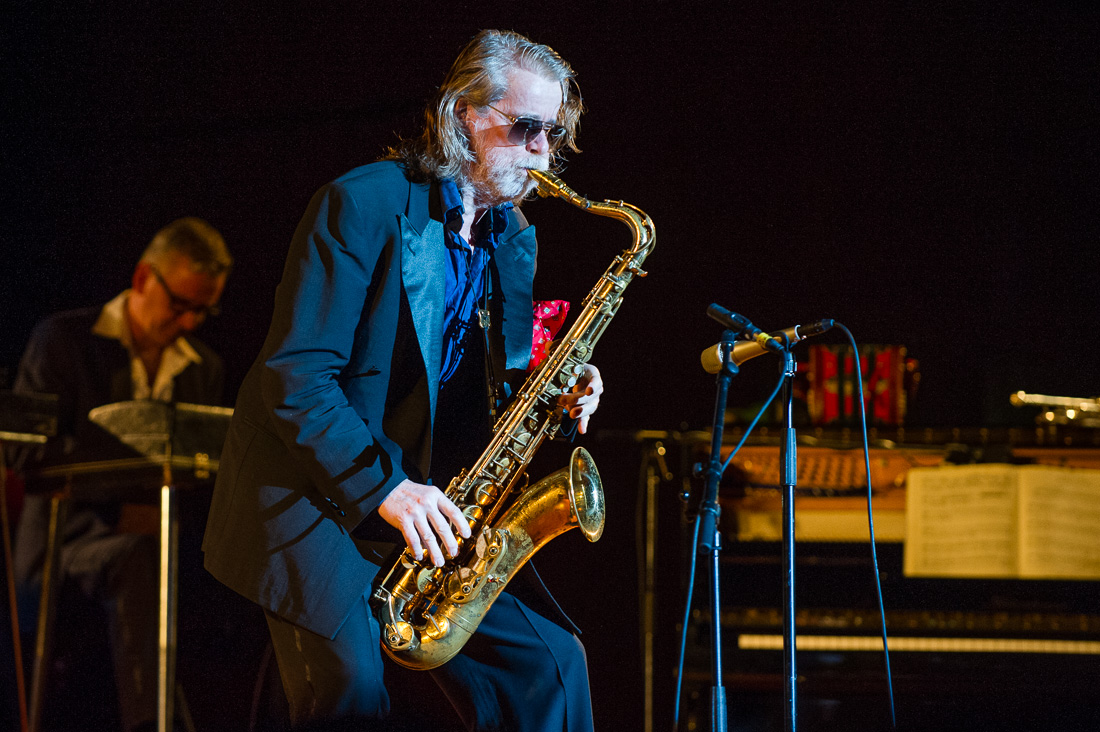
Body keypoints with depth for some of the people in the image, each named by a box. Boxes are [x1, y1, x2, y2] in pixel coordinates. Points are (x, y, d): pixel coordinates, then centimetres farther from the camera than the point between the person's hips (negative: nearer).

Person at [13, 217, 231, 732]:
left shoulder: (205, 368, 19)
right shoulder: (62, 339, 3)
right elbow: (31, 456, -7)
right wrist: (120, 511, -20)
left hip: (165, 541, 4)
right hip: (65, 547, -4)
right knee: (135, 555, -40)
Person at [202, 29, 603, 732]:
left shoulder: (514, 238, 13)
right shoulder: (362, 205, -11)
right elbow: (295, 375, -18)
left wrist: (554, 397, -3)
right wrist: (384, 486, -26)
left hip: (437, 507, 7)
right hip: (316, 490, -7)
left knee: (551, 663, -6)